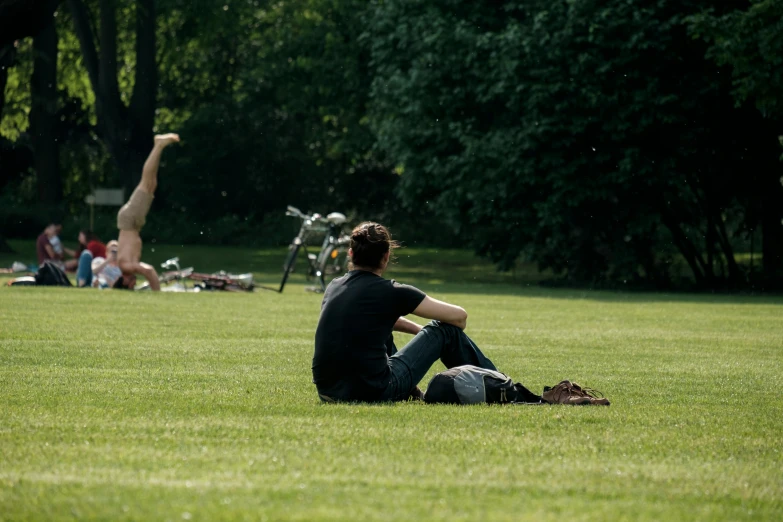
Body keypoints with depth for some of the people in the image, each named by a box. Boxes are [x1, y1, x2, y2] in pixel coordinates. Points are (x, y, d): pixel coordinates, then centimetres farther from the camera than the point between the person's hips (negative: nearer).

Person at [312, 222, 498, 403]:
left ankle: (414, 396, 47)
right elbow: (459, 316, 3)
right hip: (374, 393, -6)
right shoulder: (391, 292, -7)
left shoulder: (333, 287, 11)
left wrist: (421, 331, 35)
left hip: (327, 392, 6)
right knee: (446, 330, 10)